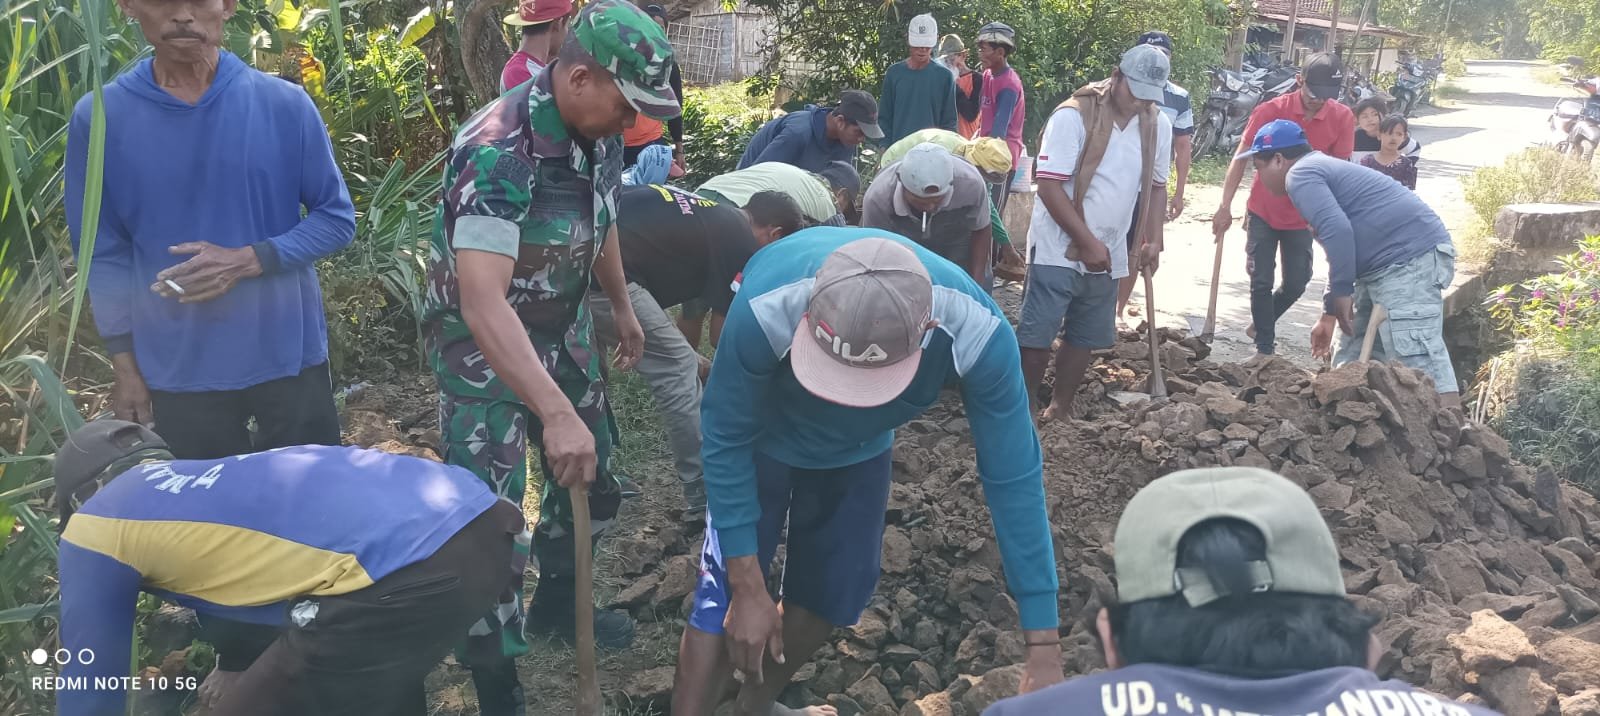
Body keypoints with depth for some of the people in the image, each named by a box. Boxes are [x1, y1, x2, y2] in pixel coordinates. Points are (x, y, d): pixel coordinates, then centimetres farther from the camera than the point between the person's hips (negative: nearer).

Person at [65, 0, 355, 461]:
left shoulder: (286, 104, -6)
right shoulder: (98, 119, -3)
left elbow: (337, 219, -1)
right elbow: (102, 255, 2)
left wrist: (249, 260, -16)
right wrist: (124, 364, 1)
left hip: (289, 358, 0)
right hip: (177, 372, 1)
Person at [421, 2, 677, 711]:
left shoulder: (598, 132, -7)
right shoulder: (497, 151, -31)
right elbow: (483, 304, -38)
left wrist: (623, 306, 24)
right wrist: (557, 413, -44)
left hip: (563, 331, 7)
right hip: (482, 344, -7)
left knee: (593, 483, 17)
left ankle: (556, 604, 43)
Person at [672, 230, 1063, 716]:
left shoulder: (976, 333, -38)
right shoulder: (765, 310, -44)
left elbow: (1012, 477, -27)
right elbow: (726, 440, -27)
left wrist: (1044, 647, -24)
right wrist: (748, 589, -21)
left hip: (860, 451, 3)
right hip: (763, 440, -2)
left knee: (831, 594, 12)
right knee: (724, 602, -11)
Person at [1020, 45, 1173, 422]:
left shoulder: (1158, 126, 2)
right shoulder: (1073, 116, -17)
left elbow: (1156, 185, 16)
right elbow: (1049, 186, -19)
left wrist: (1153, 240, 4)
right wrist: (1088, 242, -20)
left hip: (1109, 257, 6)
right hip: (1058, 250, -6)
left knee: (1085, 338, 14)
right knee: (1036, 337, -3)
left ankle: (1060, 409, 28)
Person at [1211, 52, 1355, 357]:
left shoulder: (1343, 119, -11)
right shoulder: (1270, 111, -16)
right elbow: (1241, 159, -11)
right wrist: (1225, 207, -17)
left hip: (1302, 217, 2)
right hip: (1263, 213, -2)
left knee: (1296, 284, 9)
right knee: (1261, 282, 0)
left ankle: (1261, 324, 36)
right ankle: (1265, 349, 13)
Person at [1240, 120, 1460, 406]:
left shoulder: (1300, 175, -7)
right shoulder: (1319, 168, 26)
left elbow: (1337, 231, -25)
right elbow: (1342, 240, 33)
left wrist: (1341, 292, -15)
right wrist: (1330, 314, 33)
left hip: (1411, 257, -11)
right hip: (1391, 264, 11)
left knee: (1419, 363, -15)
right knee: (1352, 364, 13)